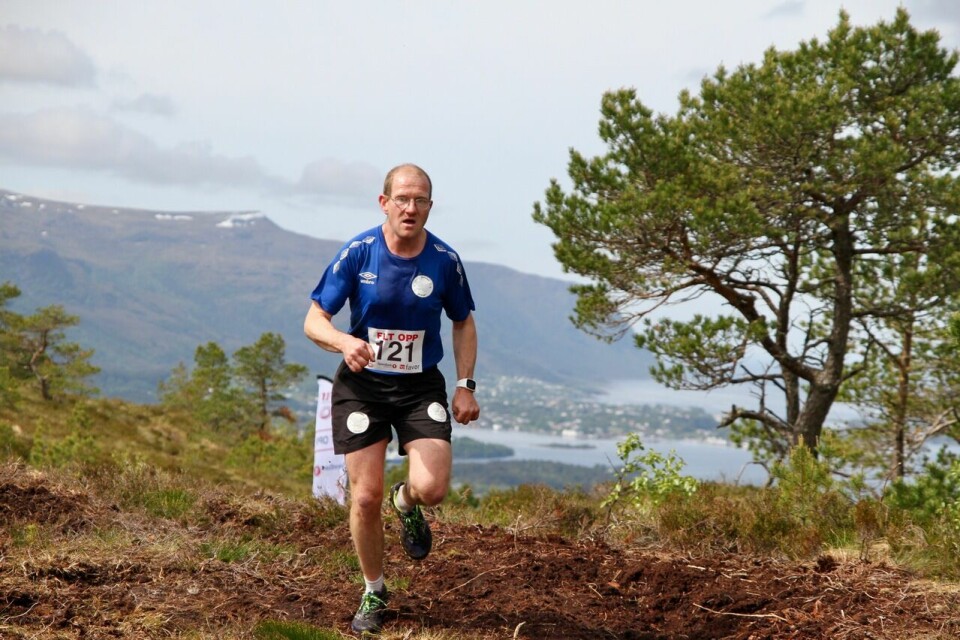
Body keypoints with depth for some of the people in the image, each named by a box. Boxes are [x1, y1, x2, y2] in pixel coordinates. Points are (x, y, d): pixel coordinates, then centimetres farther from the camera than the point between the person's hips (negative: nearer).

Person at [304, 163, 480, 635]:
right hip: (362, 384, -1)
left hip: (421, 387, 1)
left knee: (431, 488, -18)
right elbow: (314, 320, -8)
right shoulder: (357, 253, -10)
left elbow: (464, 323, 10)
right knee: (365, 497, -3)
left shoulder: (445, 260, -6)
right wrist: (344, 342, -29)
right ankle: (373, 594, 19)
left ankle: (408, 503, 22)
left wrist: (465, 385, 0)